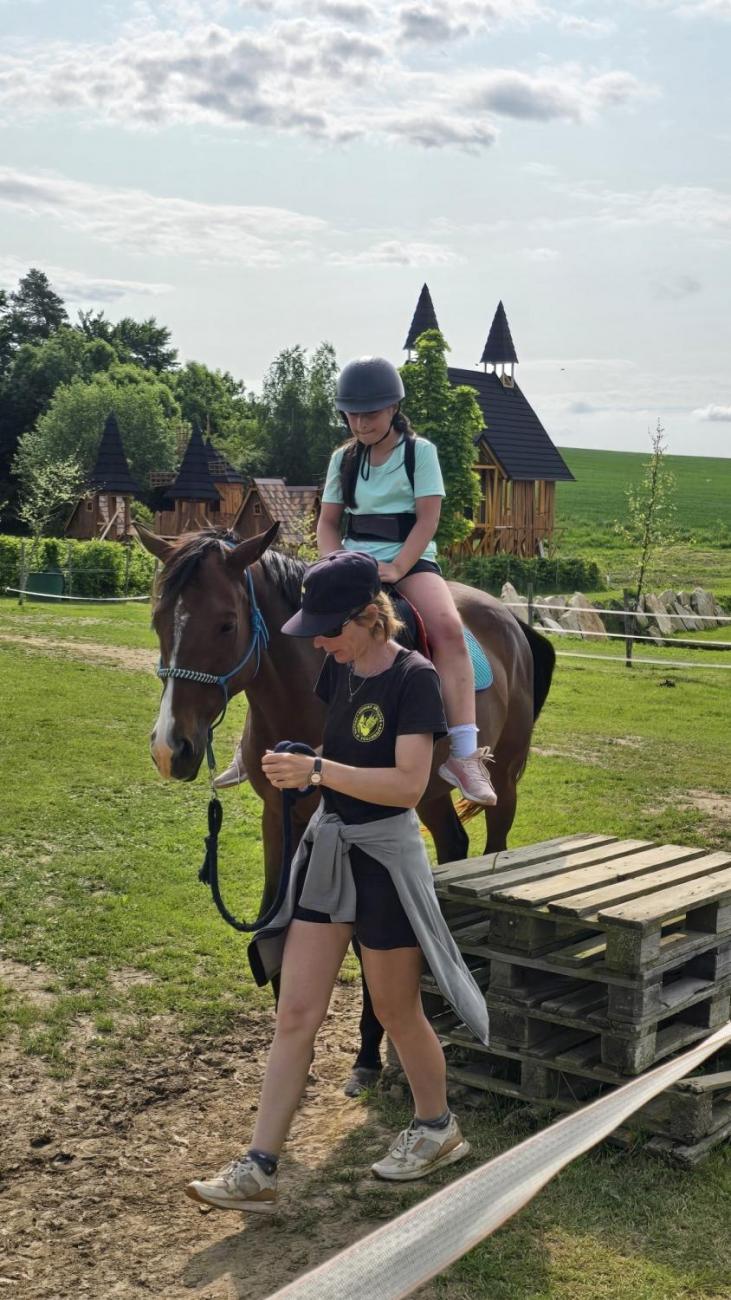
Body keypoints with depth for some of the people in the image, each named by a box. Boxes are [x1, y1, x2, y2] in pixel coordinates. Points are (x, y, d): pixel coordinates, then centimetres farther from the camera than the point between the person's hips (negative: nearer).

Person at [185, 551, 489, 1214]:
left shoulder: (414, 677, -17)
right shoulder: (337, 669, 4)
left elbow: (408, 785, -26)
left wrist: (317, 769, -28)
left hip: (385, 854, -7)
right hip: (327, 846, 7)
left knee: (397, 1011, 10)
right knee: (295, 1014, 5)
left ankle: (438, 1128, 35)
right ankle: (258, 1170, 9)